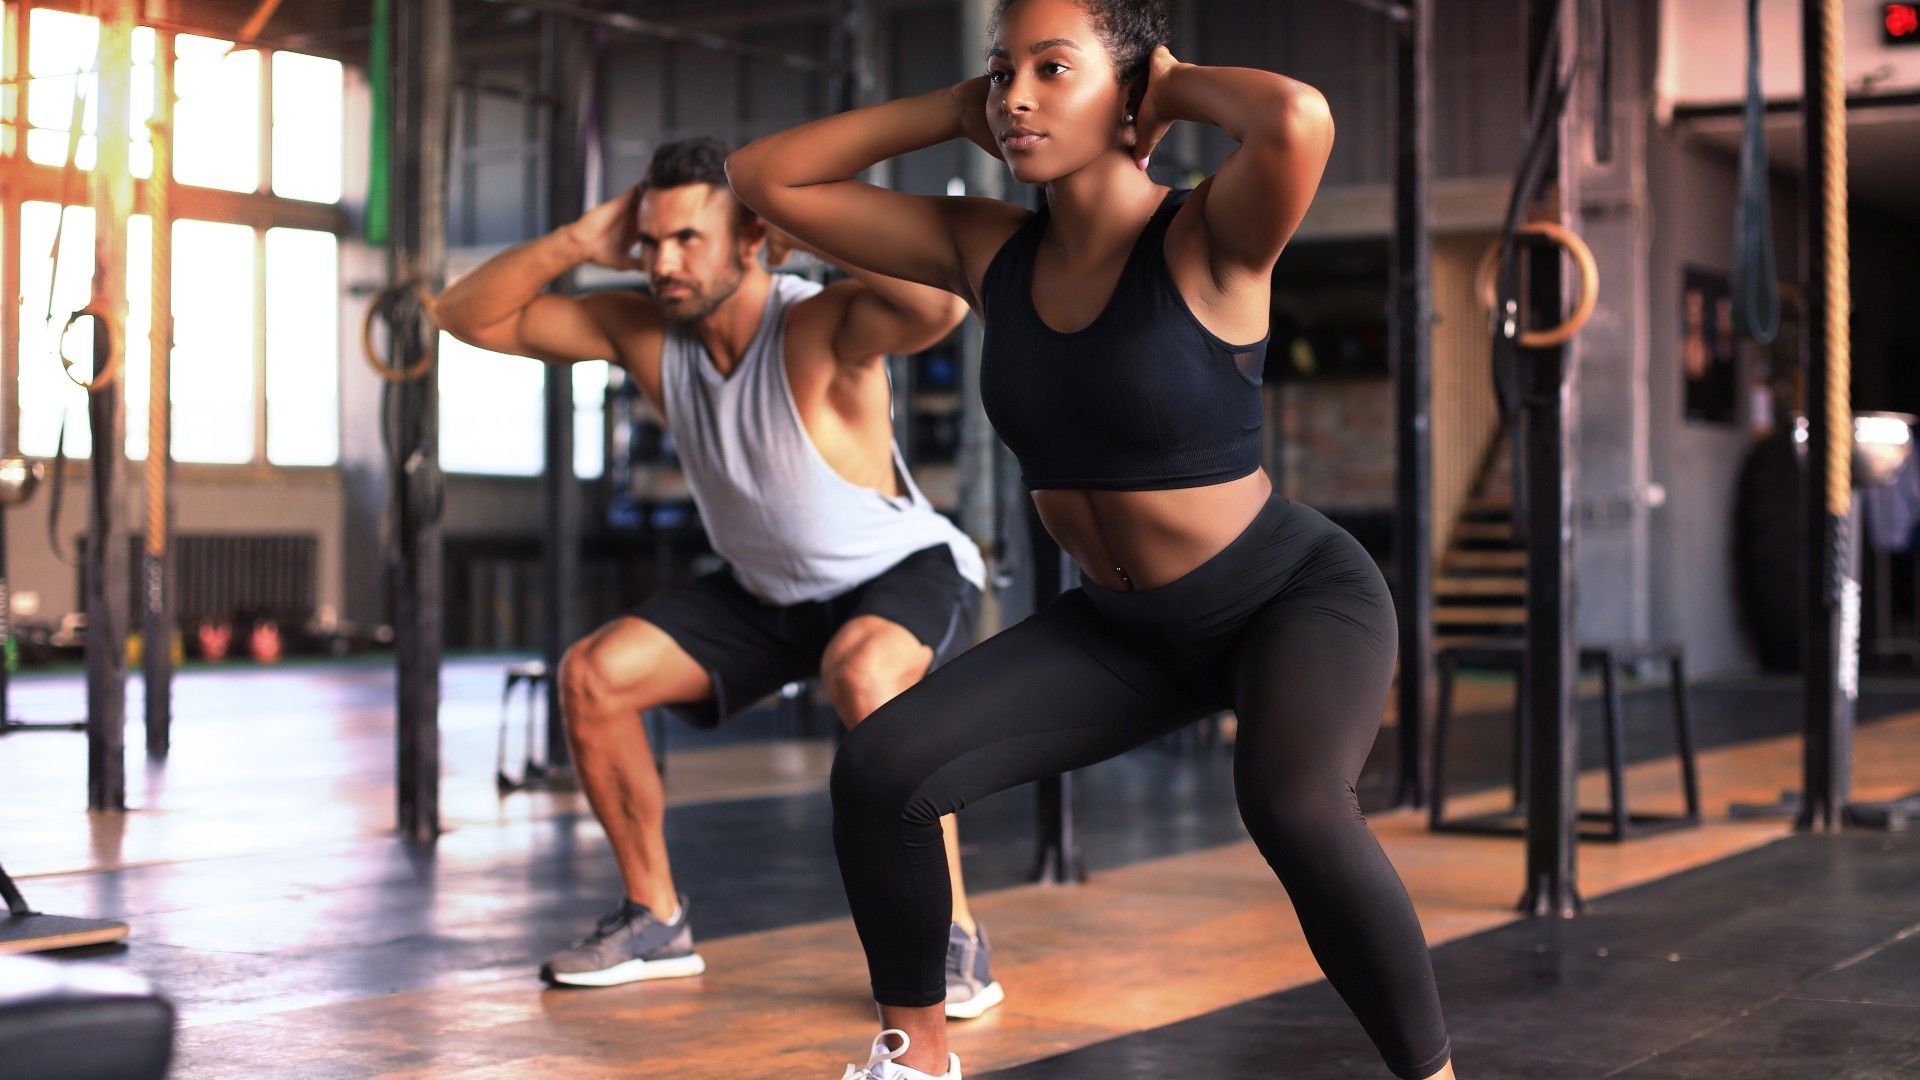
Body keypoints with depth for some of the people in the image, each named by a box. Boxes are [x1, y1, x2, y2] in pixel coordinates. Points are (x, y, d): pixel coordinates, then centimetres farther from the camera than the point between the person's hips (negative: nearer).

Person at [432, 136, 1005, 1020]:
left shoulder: (820, 327, -29)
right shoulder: (645, 334, -12)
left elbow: (941, 303, -52)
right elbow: (467, 316, -8)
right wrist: (580, 240, -22)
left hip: (905, 573, -7)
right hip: (765, 591, 7)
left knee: (861, 677, -39)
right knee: (593, 675, -4)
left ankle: (955, 936, -25)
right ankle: (655, 920, 12)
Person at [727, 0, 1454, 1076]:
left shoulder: (1208, 242, -21)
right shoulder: (986, 251, -5)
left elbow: (1298, 120, -45)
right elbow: (768, 178, -2)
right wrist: (957, 109, -7)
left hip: (1298, 597, -5)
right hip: (1124, 629, 6)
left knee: (1291, 804, -37)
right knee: (880, 768, -11)